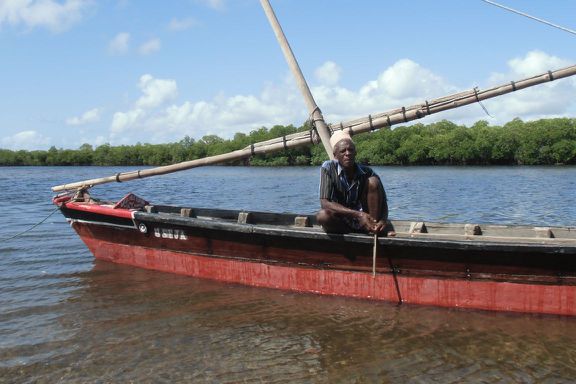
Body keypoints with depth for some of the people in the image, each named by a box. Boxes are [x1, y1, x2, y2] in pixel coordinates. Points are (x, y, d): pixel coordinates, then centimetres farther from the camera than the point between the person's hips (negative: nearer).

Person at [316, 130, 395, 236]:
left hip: (363, 219, 2)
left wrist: (383, 220, -31)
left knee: (373, 181, -16)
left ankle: (375, 228, -18)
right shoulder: (328, 168, -16)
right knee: (322, 216, -36)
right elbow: (325, 203, -25)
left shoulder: (366, 172, -8)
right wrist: (358, 214, -34)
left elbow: (383, 202, -7)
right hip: (340, 222, -2)